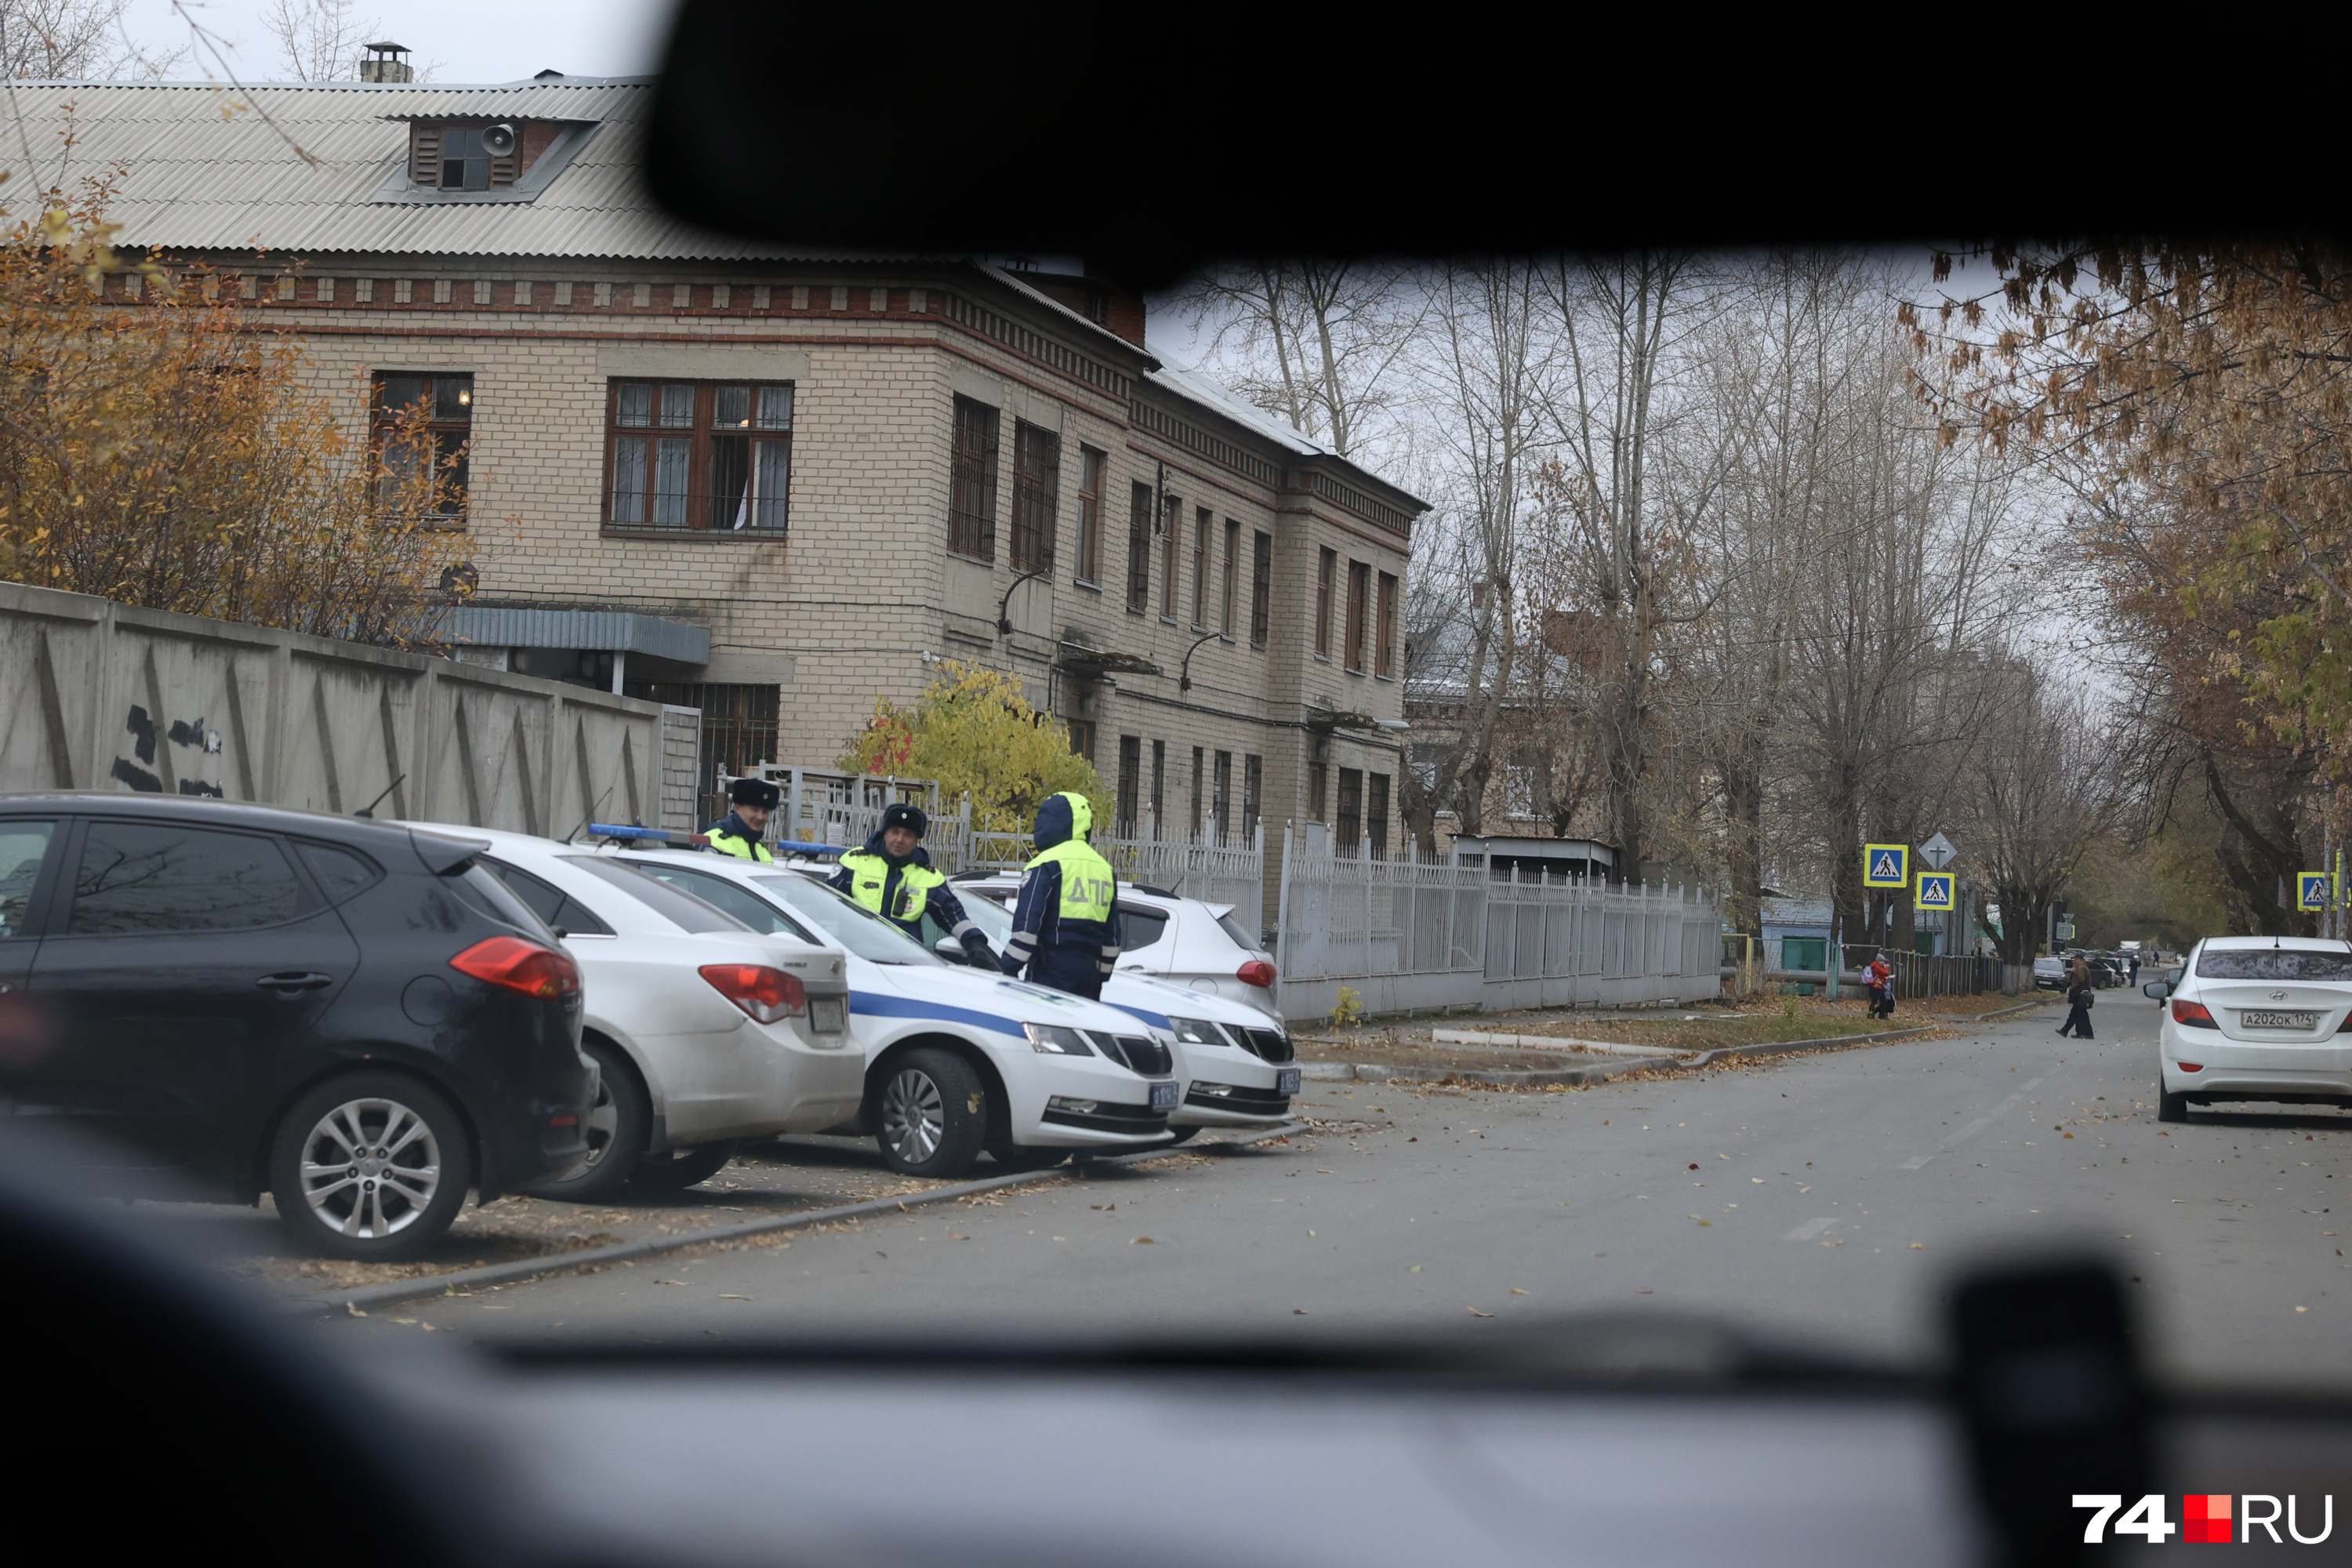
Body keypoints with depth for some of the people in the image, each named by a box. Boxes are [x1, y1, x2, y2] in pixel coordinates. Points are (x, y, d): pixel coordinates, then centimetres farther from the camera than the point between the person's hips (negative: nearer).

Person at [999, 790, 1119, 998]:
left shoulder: (1046, 865, -7)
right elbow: (1112, 933, 20)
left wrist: (1010, 967, -10)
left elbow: (1026, 923, -14)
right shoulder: (1105, 869, 17)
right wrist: (1102, 976, 26)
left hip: (1053, 967, -7)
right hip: (1090, 970, 7)